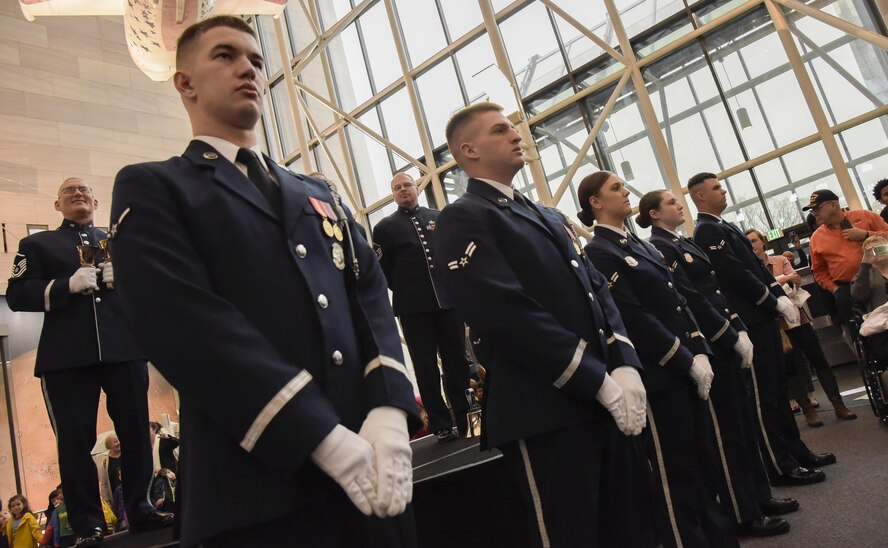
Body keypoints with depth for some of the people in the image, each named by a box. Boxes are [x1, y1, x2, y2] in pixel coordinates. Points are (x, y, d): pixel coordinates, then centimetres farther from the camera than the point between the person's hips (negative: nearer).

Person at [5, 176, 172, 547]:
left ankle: (140, 509, 17)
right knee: (75, 439, 0)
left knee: (136, 431, 5)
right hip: (67, 356, -2)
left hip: (125, 348, 2)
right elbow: (16, 295, 2)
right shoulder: (37, 244, 15)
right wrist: (67, 285, -14)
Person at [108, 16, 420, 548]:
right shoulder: (151, 188, 3)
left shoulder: (320, 195, 18)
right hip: (261, 487, -4)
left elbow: (372, 297, 6)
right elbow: (190, 324, -12)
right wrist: (327, 438, -18)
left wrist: (389, 411, -12)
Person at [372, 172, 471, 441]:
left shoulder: (439, 217, 13)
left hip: (447, 300, 2)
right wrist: (405, 291, 0)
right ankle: (442, 425, 10)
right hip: (413, 307, -2)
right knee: (426, 367, 2)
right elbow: (383, 269, 2)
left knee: (456, 361, 6)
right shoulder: (385, 227, 6)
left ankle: (465, 419, 16)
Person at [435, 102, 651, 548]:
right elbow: (511, 316, -19)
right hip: (544, 414, -8)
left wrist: (624, 364, -4)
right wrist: (602, 382, -16)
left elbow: (597, 289, 13)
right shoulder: (463, 219, -9)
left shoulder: (548, 217, 19)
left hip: (603, 402, 9)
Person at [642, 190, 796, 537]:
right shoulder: (659, 247, -13)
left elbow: (715, 291, 16)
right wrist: (733, 338, -17)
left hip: (724, 343, 10)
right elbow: (690, 300, -20)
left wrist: (740, 330, 7)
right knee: (726, 429, -1)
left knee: (743, 420, 17)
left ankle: (760, 496, 31)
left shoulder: (684, 242, 16)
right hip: (707, 347, -10)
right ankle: (744, 515, 12)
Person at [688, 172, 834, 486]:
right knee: (763, 396, -2)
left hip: (762, 317, 10)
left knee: (777, 389, 17)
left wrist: (780, 294, 4)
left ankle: (796, 451, 29)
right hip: (749, 322, -10)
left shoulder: (723, 226, 18)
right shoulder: (706, 231, -13)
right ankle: (780, 467, 7)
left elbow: (756, 264, 16)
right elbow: (736, 274, -19)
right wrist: (775, 302, -13)